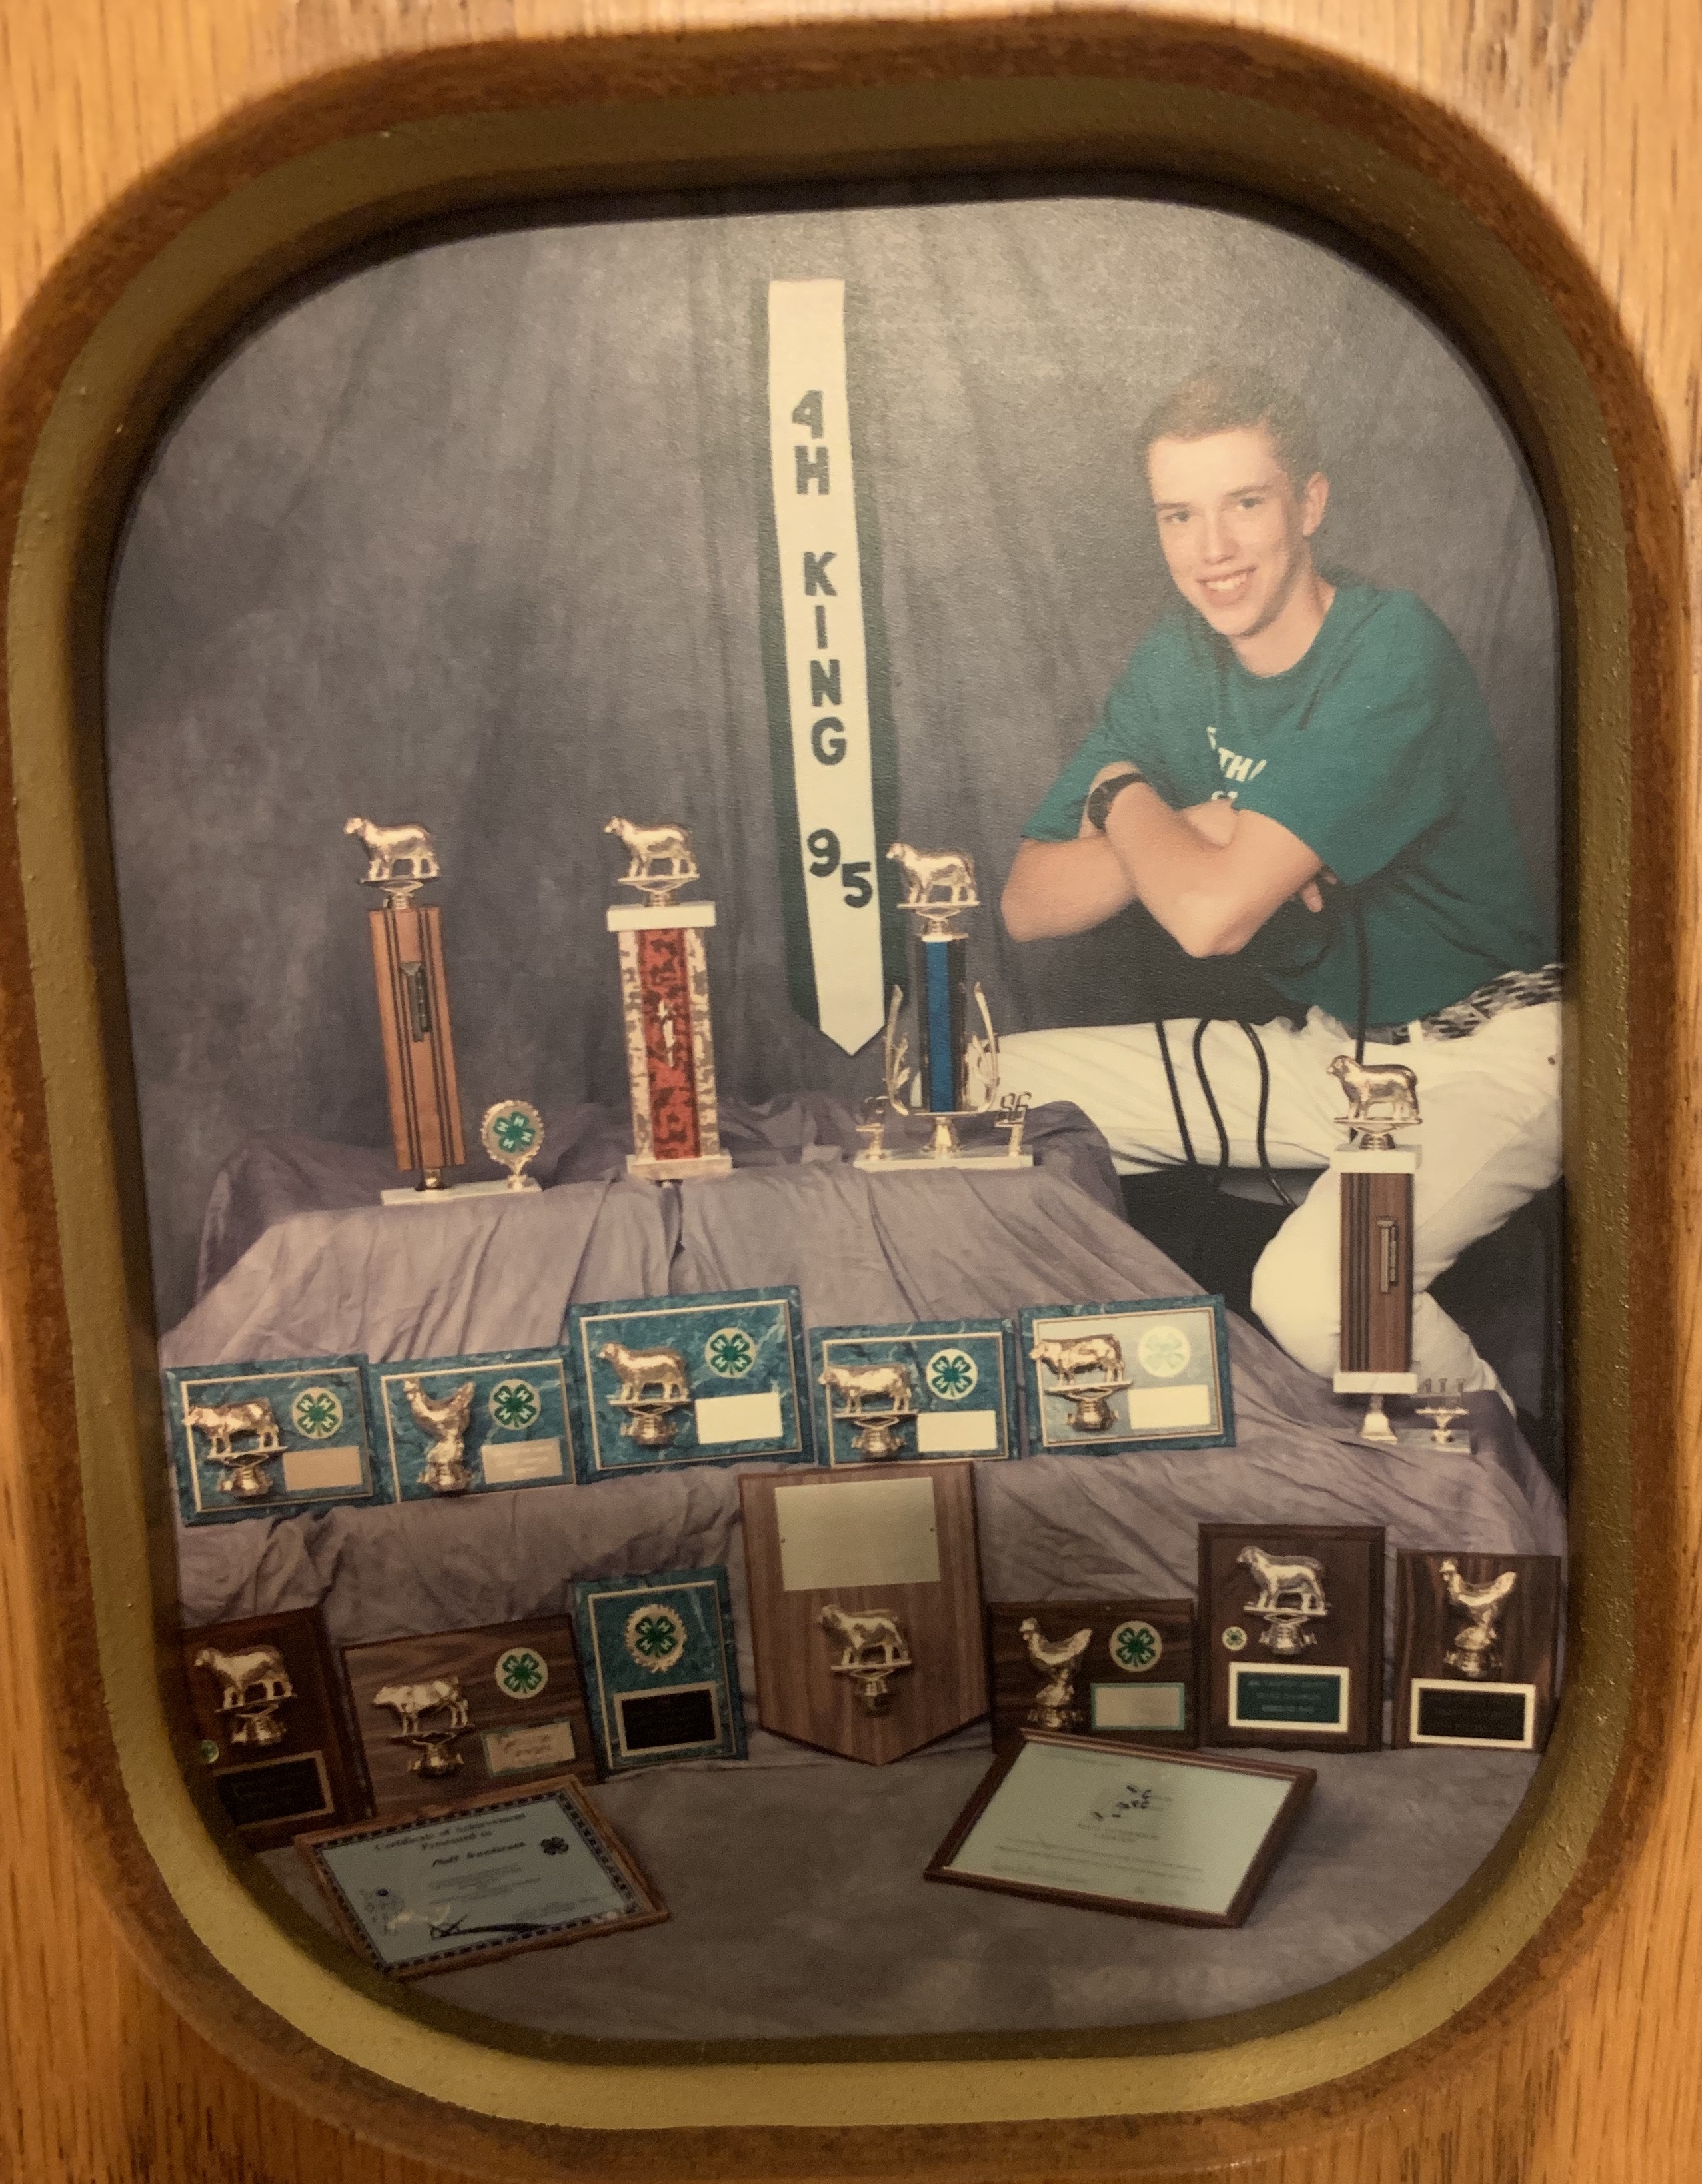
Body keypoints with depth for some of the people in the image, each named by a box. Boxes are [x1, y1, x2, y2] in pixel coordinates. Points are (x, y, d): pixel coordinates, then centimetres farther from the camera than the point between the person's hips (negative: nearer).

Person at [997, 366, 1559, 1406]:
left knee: (1314, 1291, -35)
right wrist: (1198, 830, -19)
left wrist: (1127, 795, -11)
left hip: (1484, 1055, -6)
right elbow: (1030, 905, -4)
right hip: (1324, 1047, 7)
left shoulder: (1391, 651, -21)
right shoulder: (1179, 664, 1)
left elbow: (1211, 914, -31)